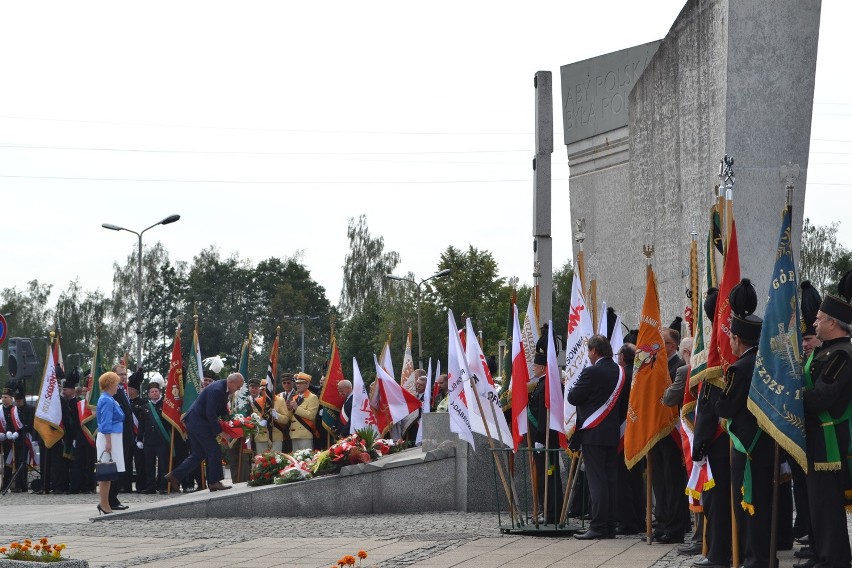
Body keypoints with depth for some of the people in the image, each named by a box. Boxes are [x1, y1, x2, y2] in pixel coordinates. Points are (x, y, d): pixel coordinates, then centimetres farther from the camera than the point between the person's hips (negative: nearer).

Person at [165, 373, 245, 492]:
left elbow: (223, 411, 21)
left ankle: (175, 476, 13)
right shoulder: (216, 390, -21)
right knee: (214, 451, -6)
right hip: (198, 422, -10)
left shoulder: (223, 389, 11)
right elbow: (210, 414, -24)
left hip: (194, 422, 10)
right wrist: (220, 431, -20)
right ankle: (214, 482, 0)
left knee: (198, 454, 13)